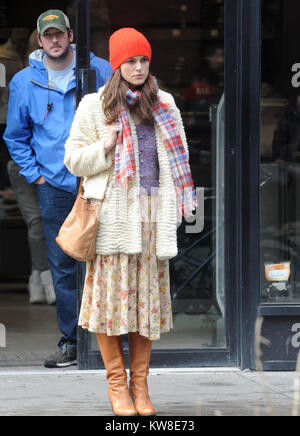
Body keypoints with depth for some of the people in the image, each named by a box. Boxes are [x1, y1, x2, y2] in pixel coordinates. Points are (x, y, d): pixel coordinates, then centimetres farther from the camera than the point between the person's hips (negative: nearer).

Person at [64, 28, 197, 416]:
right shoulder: (94, 106, 4)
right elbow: (73, 160, 5)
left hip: (152, 211, 3)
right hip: (112, 212, -3)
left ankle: (140, 383, 9)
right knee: (112, 293, -4)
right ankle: (117, 383, 5)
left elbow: (178, 159, 18)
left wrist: (175, 209, 9)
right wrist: (104, 147, -13)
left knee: (148, 294, 2)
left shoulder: (164, 105, 14)